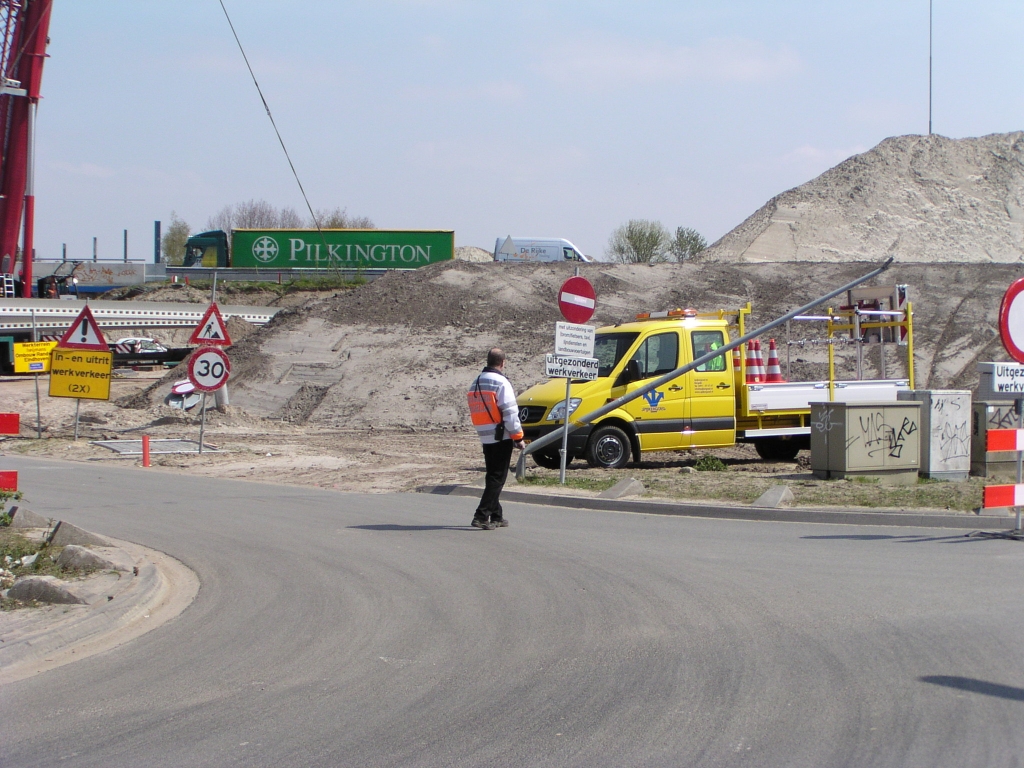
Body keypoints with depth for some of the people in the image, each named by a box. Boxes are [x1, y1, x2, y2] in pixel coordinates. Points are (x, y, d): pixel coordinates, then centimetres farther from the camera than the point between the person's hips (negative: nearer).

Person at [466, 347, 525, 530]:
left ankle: (496, 516, 20)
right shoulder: (501, 383, -13)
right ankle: (482, 516, -13)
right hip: (501, 437, -8)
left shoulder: (476, 383, 13)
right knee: (497, 478, -5)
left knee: (493, 476, 16)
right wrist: (518, 437, -11)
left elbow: (476, 412, 14)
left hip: (485, 438, 8)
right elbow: (510, 413, -17)